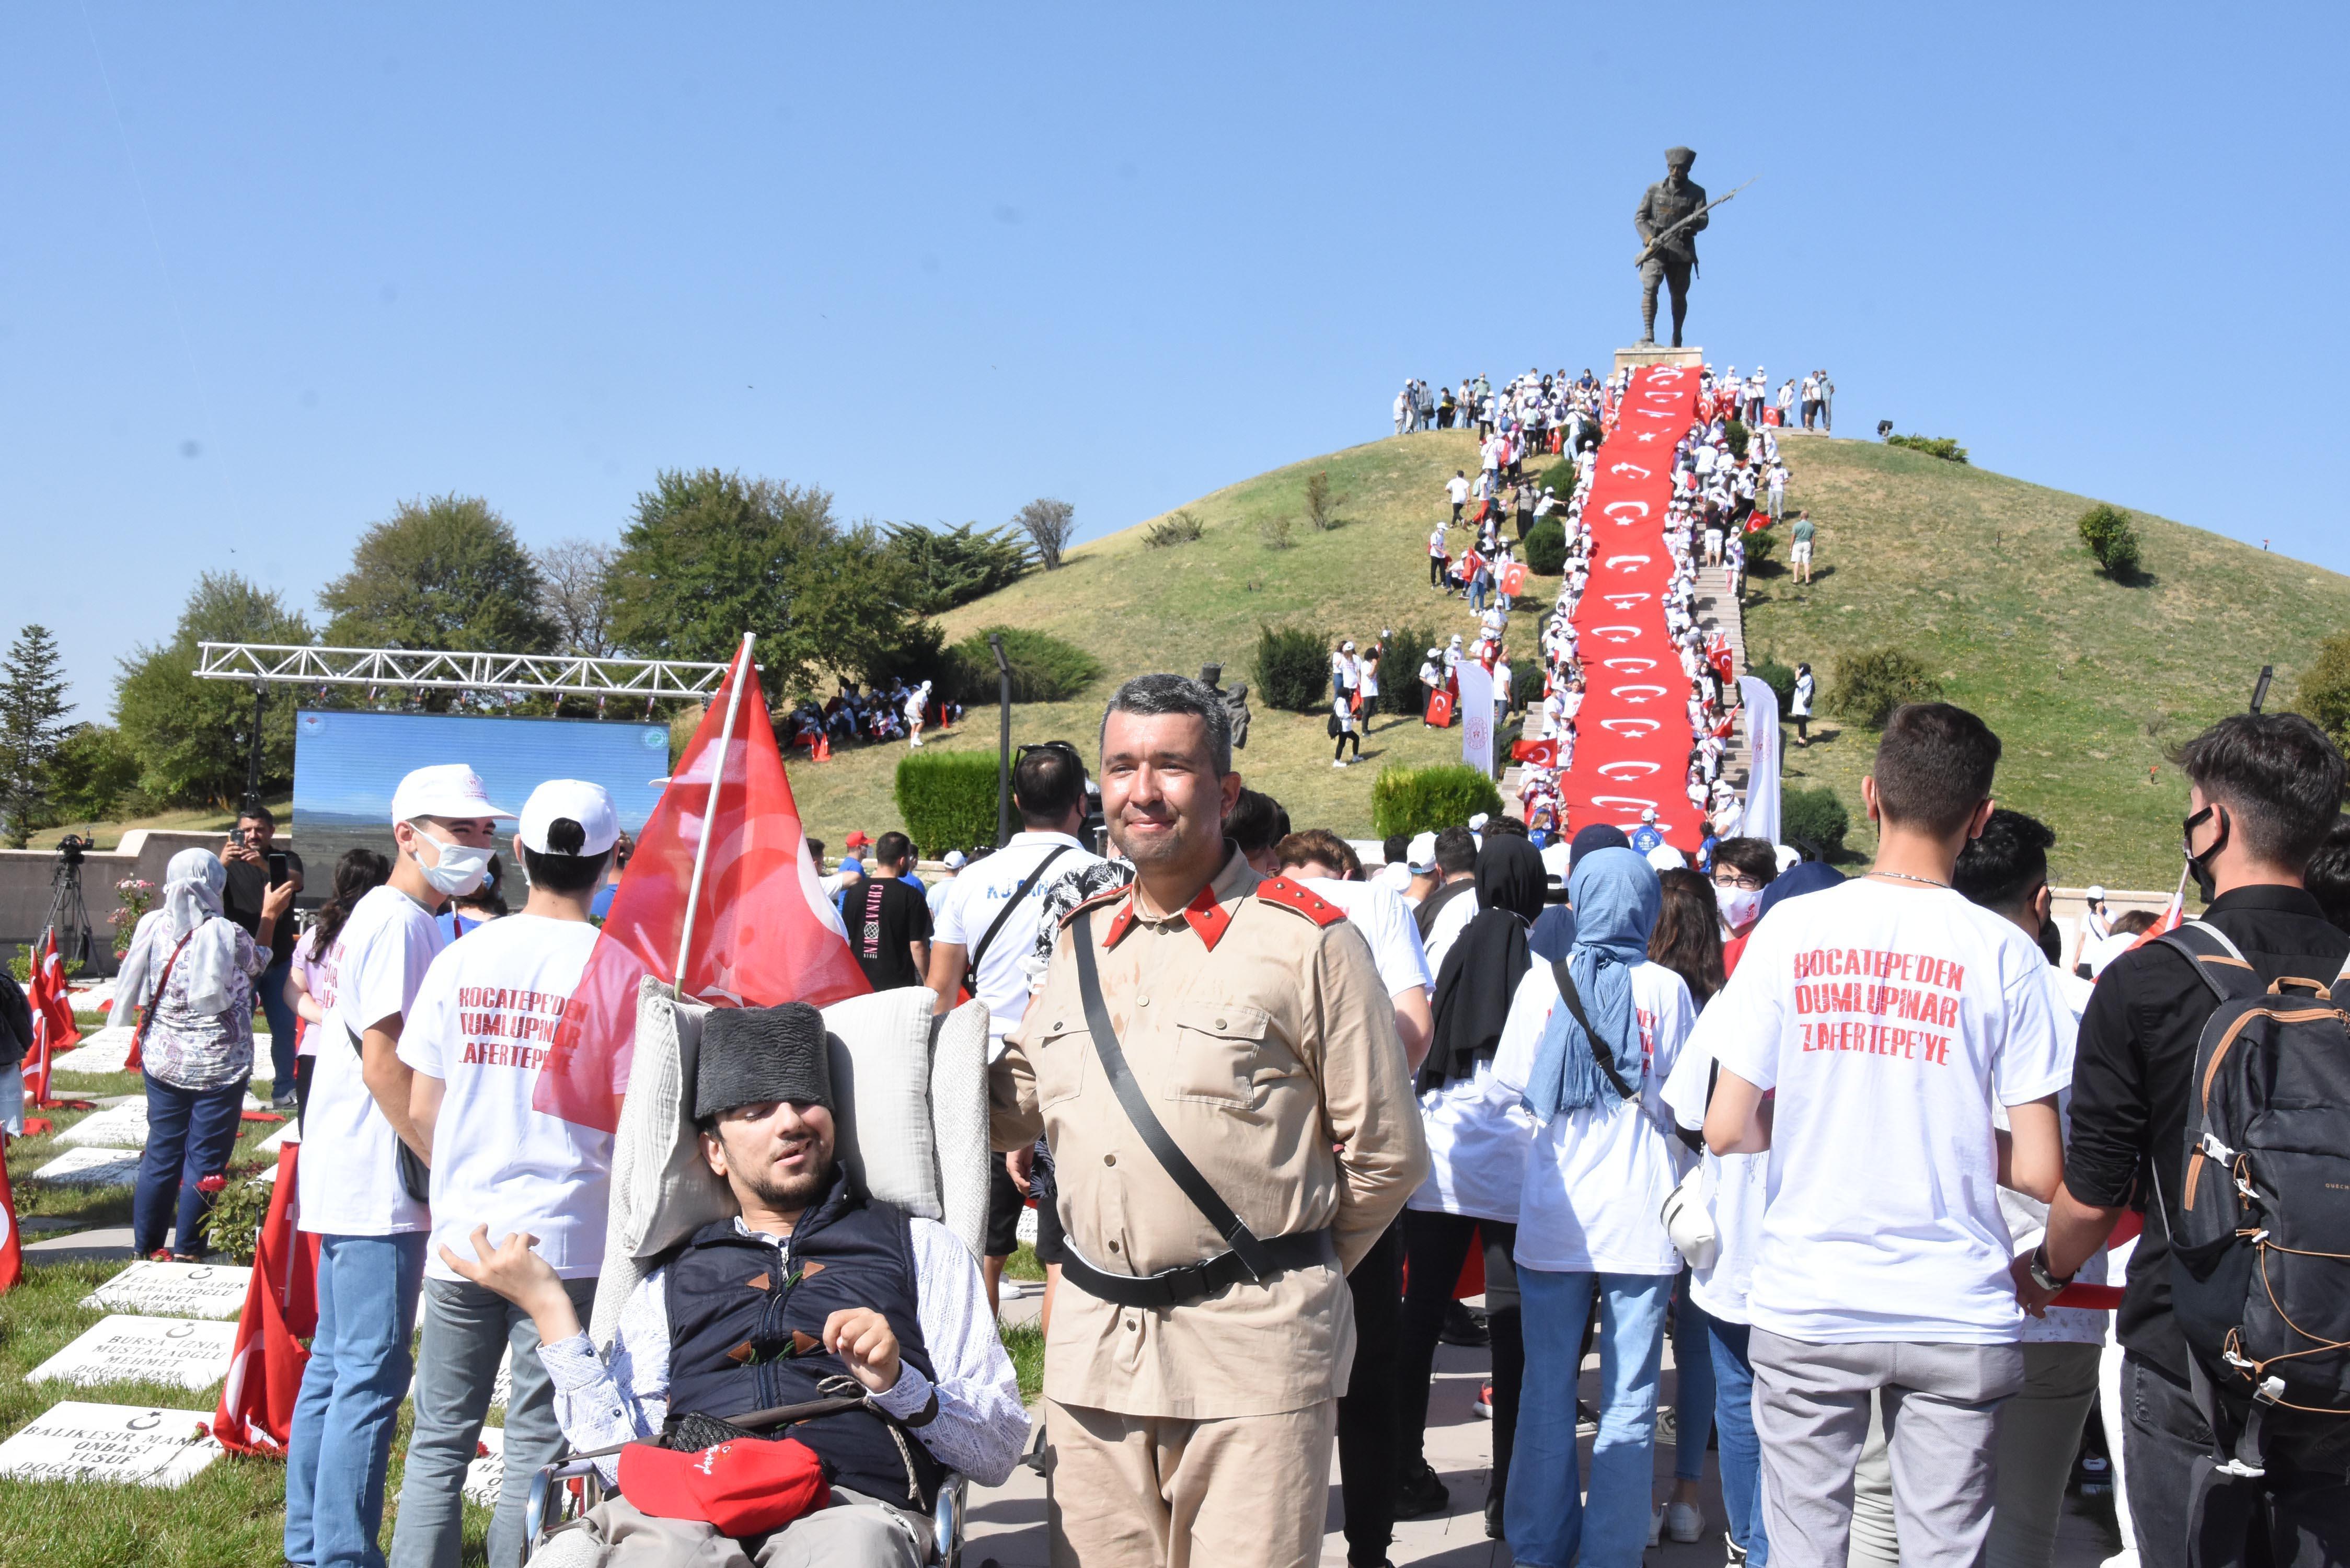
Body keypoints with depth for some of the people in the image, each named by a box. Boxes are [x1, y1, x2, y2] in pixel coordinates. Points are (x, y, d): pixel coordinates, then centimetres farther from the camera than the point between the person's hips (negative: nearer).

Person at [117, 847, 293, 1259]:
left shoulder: (152, 927, -4)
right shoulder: (227, 935, -15)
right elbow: (257, 965, 6)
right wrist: (270, 917, 19)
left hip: (163, 1062, 4)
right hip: (219, 1066, -4)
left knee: (161, 1153, 14)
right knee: (204, 1159, 4)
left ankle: (144, 1249, 21)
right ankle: (186, 1253, 7)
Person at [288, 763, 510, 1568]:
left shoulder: (381, 917, 16)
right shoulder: (399, 924, -15)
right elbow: (384, 1062, -21)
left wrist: (439, 1163, 18)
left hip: (349, 1181, 11)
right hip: (378, 1188, -11)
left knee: (335, 1364, 16)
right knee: (372, 1374, -5)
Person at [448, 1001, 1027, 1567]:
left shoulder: (919, 1245, 22)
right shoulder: (672, 1279, 29)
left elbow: (1000, 1451, 14)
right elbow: (623, 1456, 12)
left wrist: (898, 1385, -4)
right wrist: (550, 1308, 15)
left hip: (848, 1507, -1)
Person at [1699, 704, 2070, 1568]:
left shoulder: (1792, 928, -5)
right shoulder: (2003, 953, -6)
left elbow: (1727, 1131, -5)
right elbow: (2040, 1172, -6)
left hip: (1806, 1306, 1)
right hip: (1955, 1310, 0)